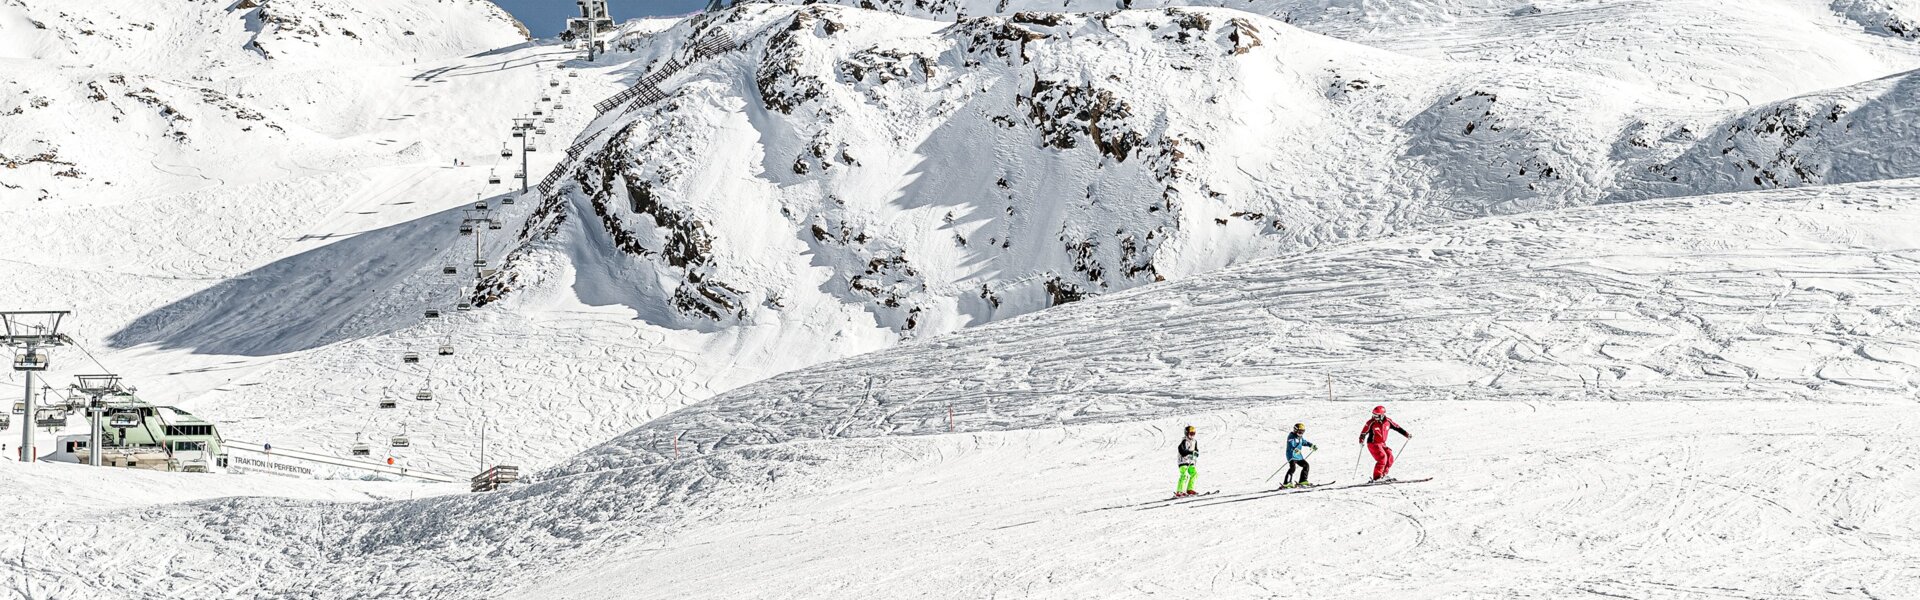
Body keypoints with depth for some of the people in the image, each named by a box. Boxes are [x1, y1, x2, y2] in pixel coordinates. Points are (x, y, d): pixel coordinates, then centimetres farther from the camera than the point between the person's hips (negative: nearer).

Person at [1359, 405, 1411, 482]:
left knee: (1390, 457, -6)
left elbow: (1397, 427, 8)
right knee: (1382, 457, -21)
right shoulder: (1371, 422, -14)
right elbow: (1364, 432, -10)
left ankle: (1383, 474, 8)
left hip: (1382, 444, 6)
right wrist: (1361, 440, -25)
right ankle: (1377, 477, -16)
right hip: (1373, 444, -6)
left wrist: (1406, 434, 6)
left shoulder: (1387, 421, -2)